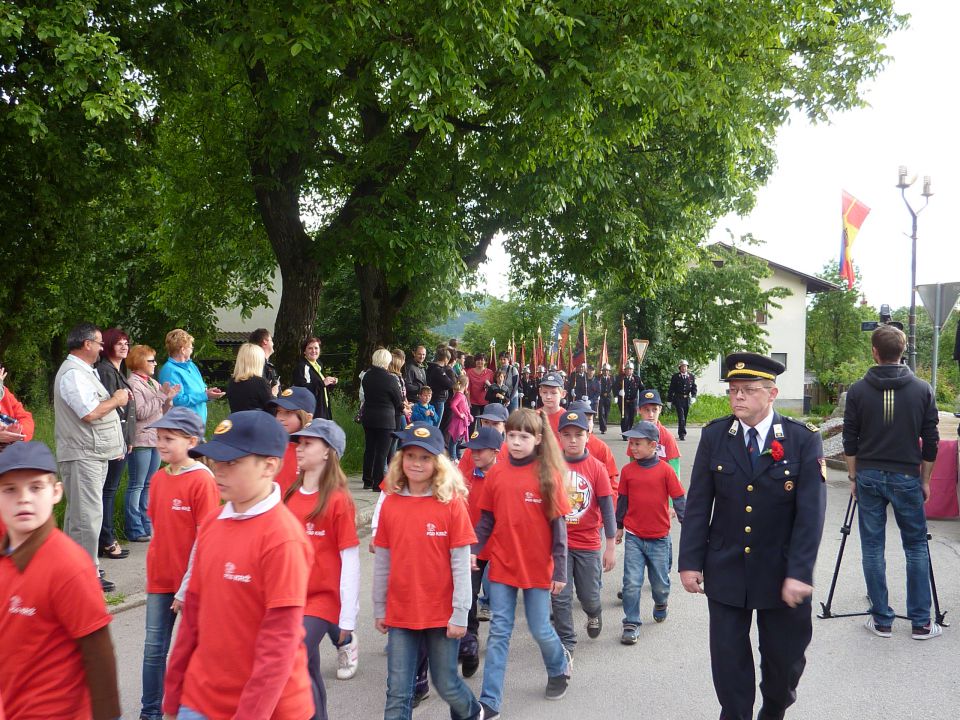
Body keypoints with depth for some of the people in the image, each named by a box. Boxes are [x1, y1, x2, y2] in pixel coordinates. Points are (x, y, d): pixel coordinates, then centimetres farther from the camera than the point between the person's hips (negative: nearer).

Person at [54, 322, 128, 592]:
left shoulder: (82, 371, 18)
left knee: (78, 513, 17)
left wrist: (117, 398, 10)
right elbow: (90, 413, -24)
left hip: (92, 454, 11)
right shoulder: (73, 374, -17)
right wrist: (116, 400, -10)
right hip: (82, 456, -11)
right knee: (87, 515, -8)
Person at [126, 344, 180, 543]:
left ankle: (146, 525, 20)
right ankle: (134, 530, 2)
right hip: (141, 440, -8)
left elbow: (162, 412, 16)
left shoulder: (153, 383, 16)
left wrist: (169, 399, -2)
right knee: (136, 486, -2)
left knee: (148, 486, 13)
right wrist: (161, 396, -15)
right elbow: (140, 412, -18)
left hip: (156, 440, 8)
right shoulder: (133, 383, -9)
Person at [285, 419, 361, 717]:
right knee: (307, 673, 14)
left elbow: (350, 561, -13)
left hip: (322, 598, -6)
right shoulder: (290, 494, 4)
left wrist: (348, 619, -12)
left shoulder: (338, 500, -14)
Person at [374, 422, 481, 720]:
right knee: (398, 691, 6)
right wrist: (379, 609, 8)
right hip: (400, 613, 2)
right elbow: (382, 563, 5)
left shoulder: (452, 503, -10)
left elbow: (461, 564, -9)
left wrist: (460, 614, -10)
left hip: (442, 613, -2)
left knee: (446, 684, 13)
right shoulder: (390, 504, -2)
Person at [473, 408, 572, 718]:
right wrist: (473, 551, -6)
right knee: (499, 632, 5)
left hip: (538, 567, -2)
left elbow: (558, 525, -6)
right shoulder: (496, 473, -1)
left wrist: (560, 570, -6)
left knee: (540, 629, 12)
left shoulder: (548, 474, -9)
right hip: (501, 564, 2)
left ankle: (559, 667, 44)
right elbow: (486, 519, 6)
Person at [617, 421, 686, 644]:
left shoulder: (665, 470, -8)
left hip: (659, 538, -1)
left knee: (660, 584, 12)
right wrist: (619, 526, 16)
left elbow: (679, 499, -3)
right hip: (634, 537, 1)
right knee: (631, 583, -5)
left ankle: (660, 605, 44)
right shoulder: (628, 471, -1)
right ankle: (631, 624, 9)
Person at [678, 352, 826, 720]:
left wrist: (799, 573, -17)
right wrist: (690, 561, -4)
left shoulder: (804, 440, -8)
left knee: (784, 658, 16)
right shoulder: (713, 435, -2)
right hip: (726, 570, 1)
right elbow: (698, 505, -1)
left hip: (782, 573, -1)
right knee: (729, 659, 7)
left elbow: (811, 512, -12)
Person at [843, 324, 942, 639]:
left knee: (872, 548, 7)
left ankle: (881, 620, 12)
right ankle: (921, 623, 13)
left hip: (869, 476, 0)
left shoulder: (858, 391, -3)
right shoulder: (922, 390, -2)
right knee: (916, 548, 10)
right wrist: (925, 480, 12)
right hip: (906, 478, 0)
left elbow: (850, 441, 0)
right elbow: (930, 442, 1)